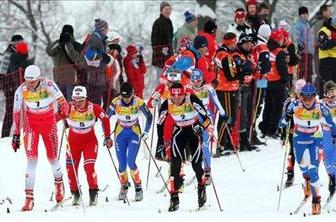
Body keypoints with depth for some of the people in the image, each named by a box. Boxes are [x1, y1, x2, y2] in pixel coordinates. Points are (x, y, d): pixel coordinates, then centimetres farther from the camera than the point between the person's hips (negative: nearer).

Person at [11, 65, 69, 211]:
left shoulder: (48, 85, -22)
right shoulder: (21, 91, -16)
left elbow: (62, 101, -23)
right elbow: (16, 113, -7)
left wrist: (64, 111, -46)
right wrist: (16, 134, -6)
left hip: (49, 122, 0)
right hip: (31, 123, 0)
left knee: (52, 158, 4)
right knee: (31, 159, -12)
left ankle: (58, 182, 37)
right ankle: (29, 197, -11)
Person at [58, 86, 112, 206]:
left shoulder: (93, 108, -19)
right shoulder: (69, 108, -20)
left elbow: (105, 119, -3)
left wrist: (107, 137, 0)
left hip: (90, 141, -1)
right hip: (73, 141, 1)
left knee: (89, 167, -16)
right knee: (71, 169, 0)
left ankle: (93, 193, 1)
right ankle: (75, 194, 22)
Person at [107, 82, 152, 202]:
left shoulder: (138, 102, -18)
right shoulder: (116, 102, -15)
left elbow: (149, 117, -3)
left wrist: (146, 132, -10)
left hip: (135, 134, -2)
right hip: (120, 134, 2)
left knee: (131, 162, -17)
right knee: (122, 165, 0)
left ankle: (138, 187, 0)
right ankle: (124, 186, 25)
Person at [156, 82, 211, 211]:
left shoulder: (192, 99, -25)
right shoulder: (167, 105, -18)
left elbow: (205, 116, -29)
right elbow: (160, 125, -7)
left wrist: (201, 127, -48)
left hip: (194, 130, -2)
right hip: (179, 132, 2)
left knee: (196, 163, -8)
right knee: (175, 164, -12)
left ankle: (201, 187, 23)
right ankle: (174, 198, -8)